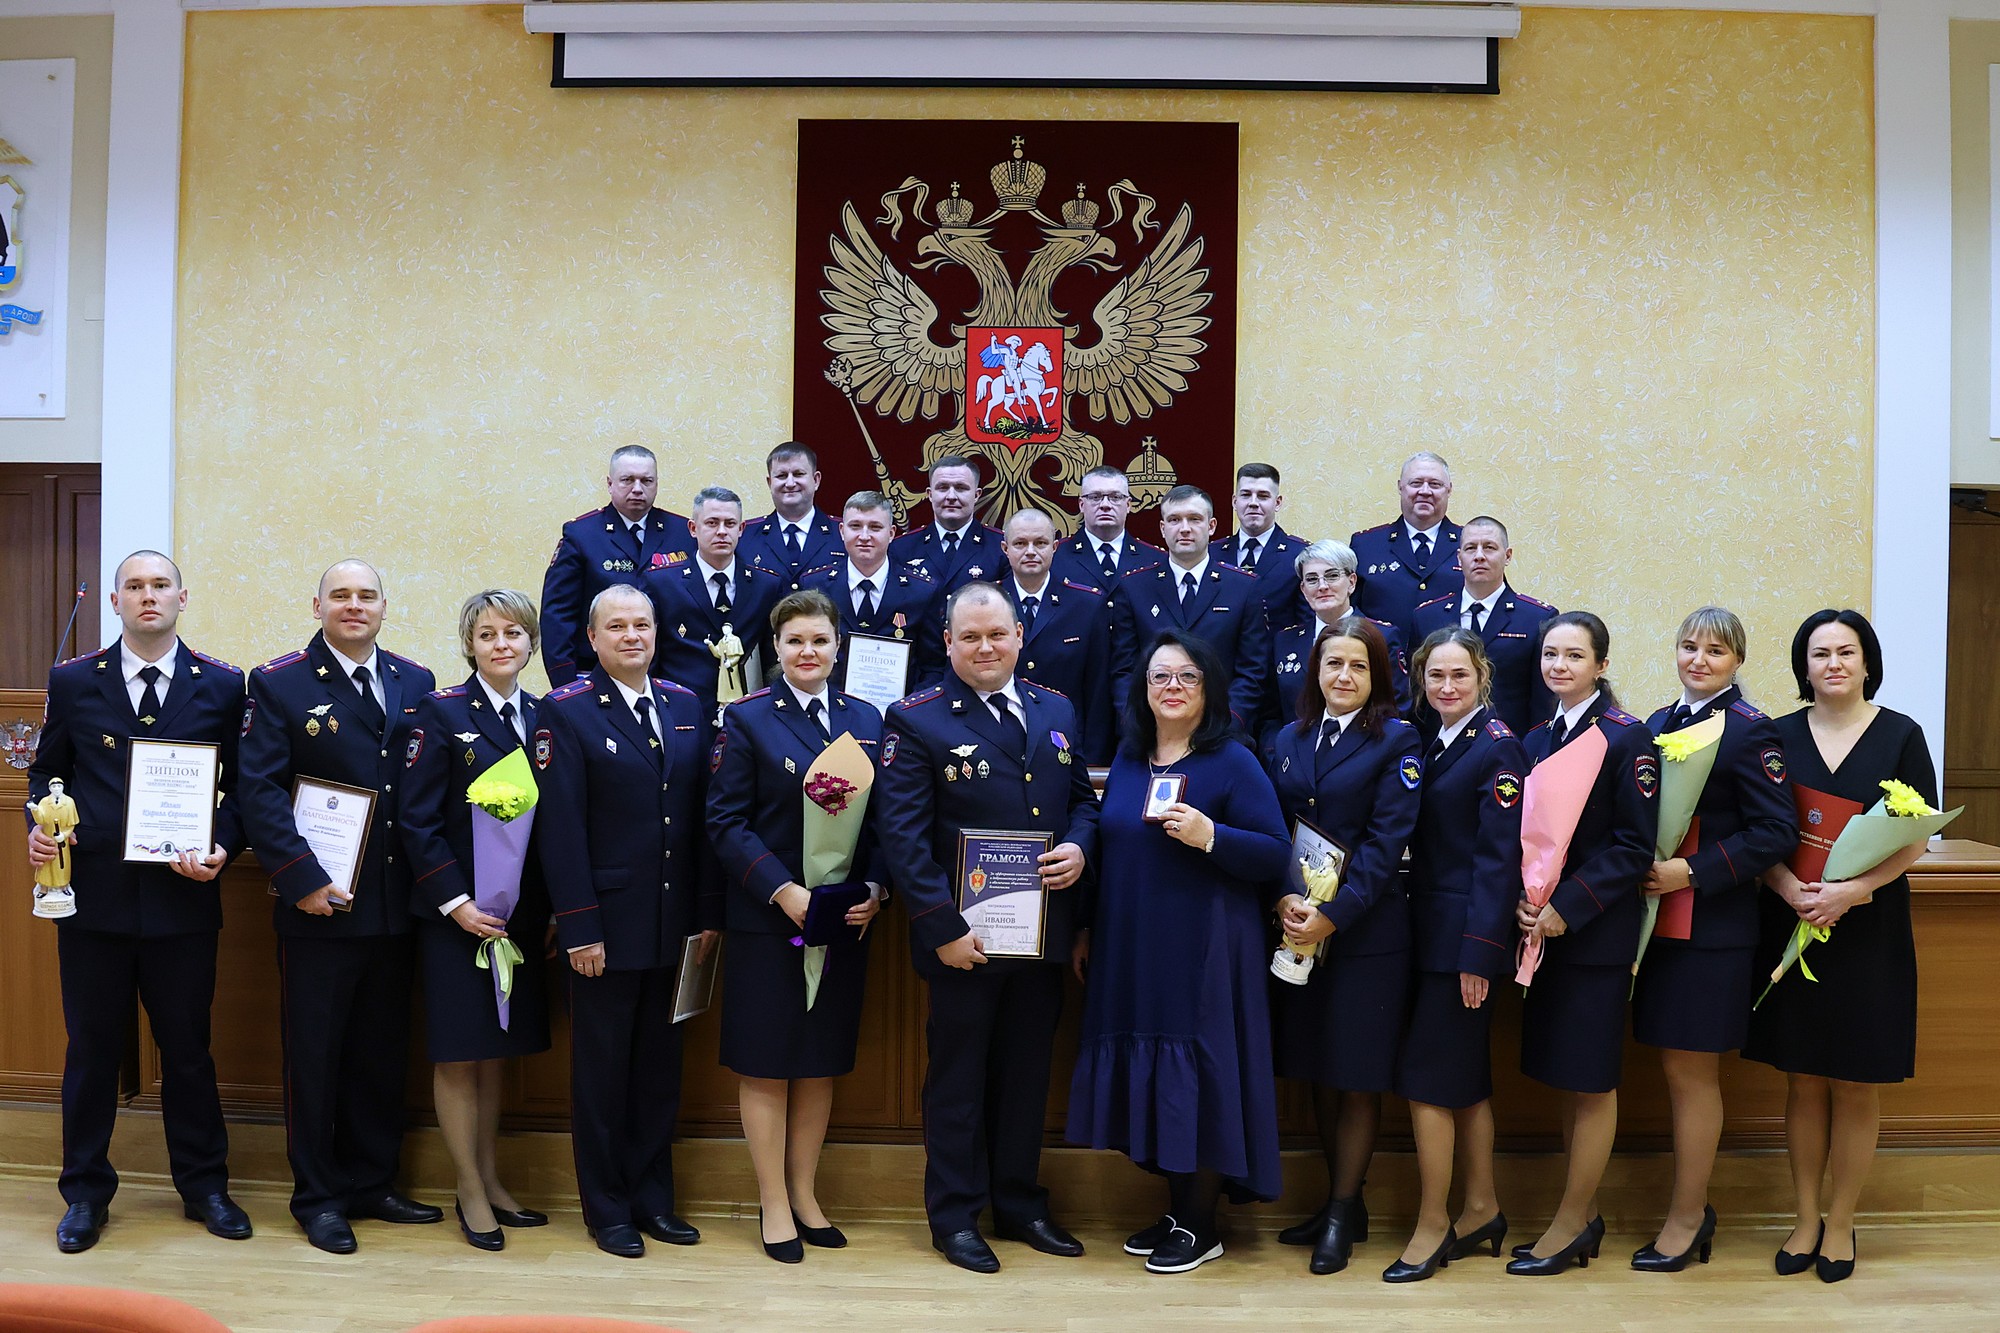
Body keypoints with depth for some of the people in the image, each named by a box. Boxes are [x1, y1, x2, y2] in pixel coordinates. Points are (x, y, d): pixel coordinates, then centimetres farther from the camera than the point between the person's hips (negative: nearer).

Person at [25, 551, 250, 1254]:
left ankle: (203, 1185, 25)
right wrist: (40, 827, -7)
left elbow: (242, 784, 4)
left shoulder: (222, 686, 1)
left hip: (184, 897, -1)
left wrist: (221, 846, -12)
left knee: (188, 1046, 10)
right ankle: (86, 1190, 26)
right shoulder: (73, 681, 4)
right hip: (93, 895, 1)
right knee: (91, 1047, 10)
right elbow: (47, 769, 11)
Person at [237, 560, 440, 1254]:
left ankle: (371, 1183, 26)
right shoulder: (279, 683, -2)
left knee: (382, 1053, 13)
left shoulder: (416, 683, 9)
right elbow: (259, 791, -10)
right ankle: (318, 1197, 19)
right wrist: (303, 879, -17)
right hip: (318, 908, -4)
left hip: (395, 905, 4)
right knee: (314, 1055, 6)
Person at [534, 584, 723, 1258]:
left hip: (675, 924, 5)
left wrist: (709, 912, 4)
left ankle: (652, 1197, 26)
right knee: (602, 1069, 7)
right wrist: (578, 926, -14)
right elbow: (561, 828, -10)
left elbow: (703, 815, 8)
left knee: (660, 1066, 13)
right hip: (607, 924, -4)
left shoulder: (686, 707, 8)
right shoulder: (567, 712, -5)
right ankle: (607, 1208, 20)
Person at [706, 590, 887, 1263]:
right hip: (768, 922, -3)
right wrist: (785, 892, -18)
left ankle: (805, 1193, 25)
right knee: (766, 1064, 3)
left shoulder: (866, 720, 8)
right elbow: (726, 822, -9)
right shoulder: (747, 719, -3)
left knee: (821, 1062, 11)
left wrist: (874, 890, -8)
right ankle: (774, 1205, 15)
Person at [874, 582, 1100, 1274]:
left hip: (1044, 931, 5)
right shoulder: (915, 720, -9)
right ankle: (956, 1216, 22)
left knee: (1028, 1072, 16)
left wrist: (1079, 847, -8)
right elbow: (902, 835, -14)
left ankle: (1020, 1203, 31)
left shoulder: (1056, 711, 8)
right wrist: (943, 927, -19)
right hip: (964, 937, -5)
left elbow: (1082, 797, 15)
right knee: (958, 1076, 9)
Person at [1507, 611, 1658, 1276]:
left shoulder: (1627, 737, -9)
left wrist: (1567, 908, -18)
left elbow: (1635, 845, -13)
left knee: (1590, 1078, 2)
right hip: (1542, 926, 6)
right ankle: (1584, 1214, 24)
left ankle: (1570, 1224, 13)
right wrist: (1522, 898, -5)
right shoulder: (1536, 739, 10)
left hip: (1597, 933, -6)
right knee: (1566, 1077, 13)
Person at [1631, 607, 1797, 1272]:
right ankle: (1693, 1208, 23)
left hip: (1712, 927, -6)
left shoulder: (1750, 730, -8)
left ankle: (1686, 1217, 13)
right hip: (1660, 919, 6)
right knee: (1680, 1069, 12)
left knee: (1690, 1071, 1)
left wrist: (1693, 872, -18)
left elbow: (1776, 832, -13)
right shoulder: (1658, 724, 12)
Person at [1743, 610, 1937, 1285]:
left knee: (1856, 1087, 5)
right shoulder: (1780, 737, 3)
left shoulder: (1900, 735, 0)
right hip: (1792, 926, 1)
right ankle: (1806, 1219, 19)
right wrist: (1789, 888, -17)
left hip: (1869, 929, -1)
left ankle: (1841, 1224, 18)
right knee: (1803, 1082, 8)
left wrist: (1850, 890, -17)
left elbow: (1915, 839, -4)